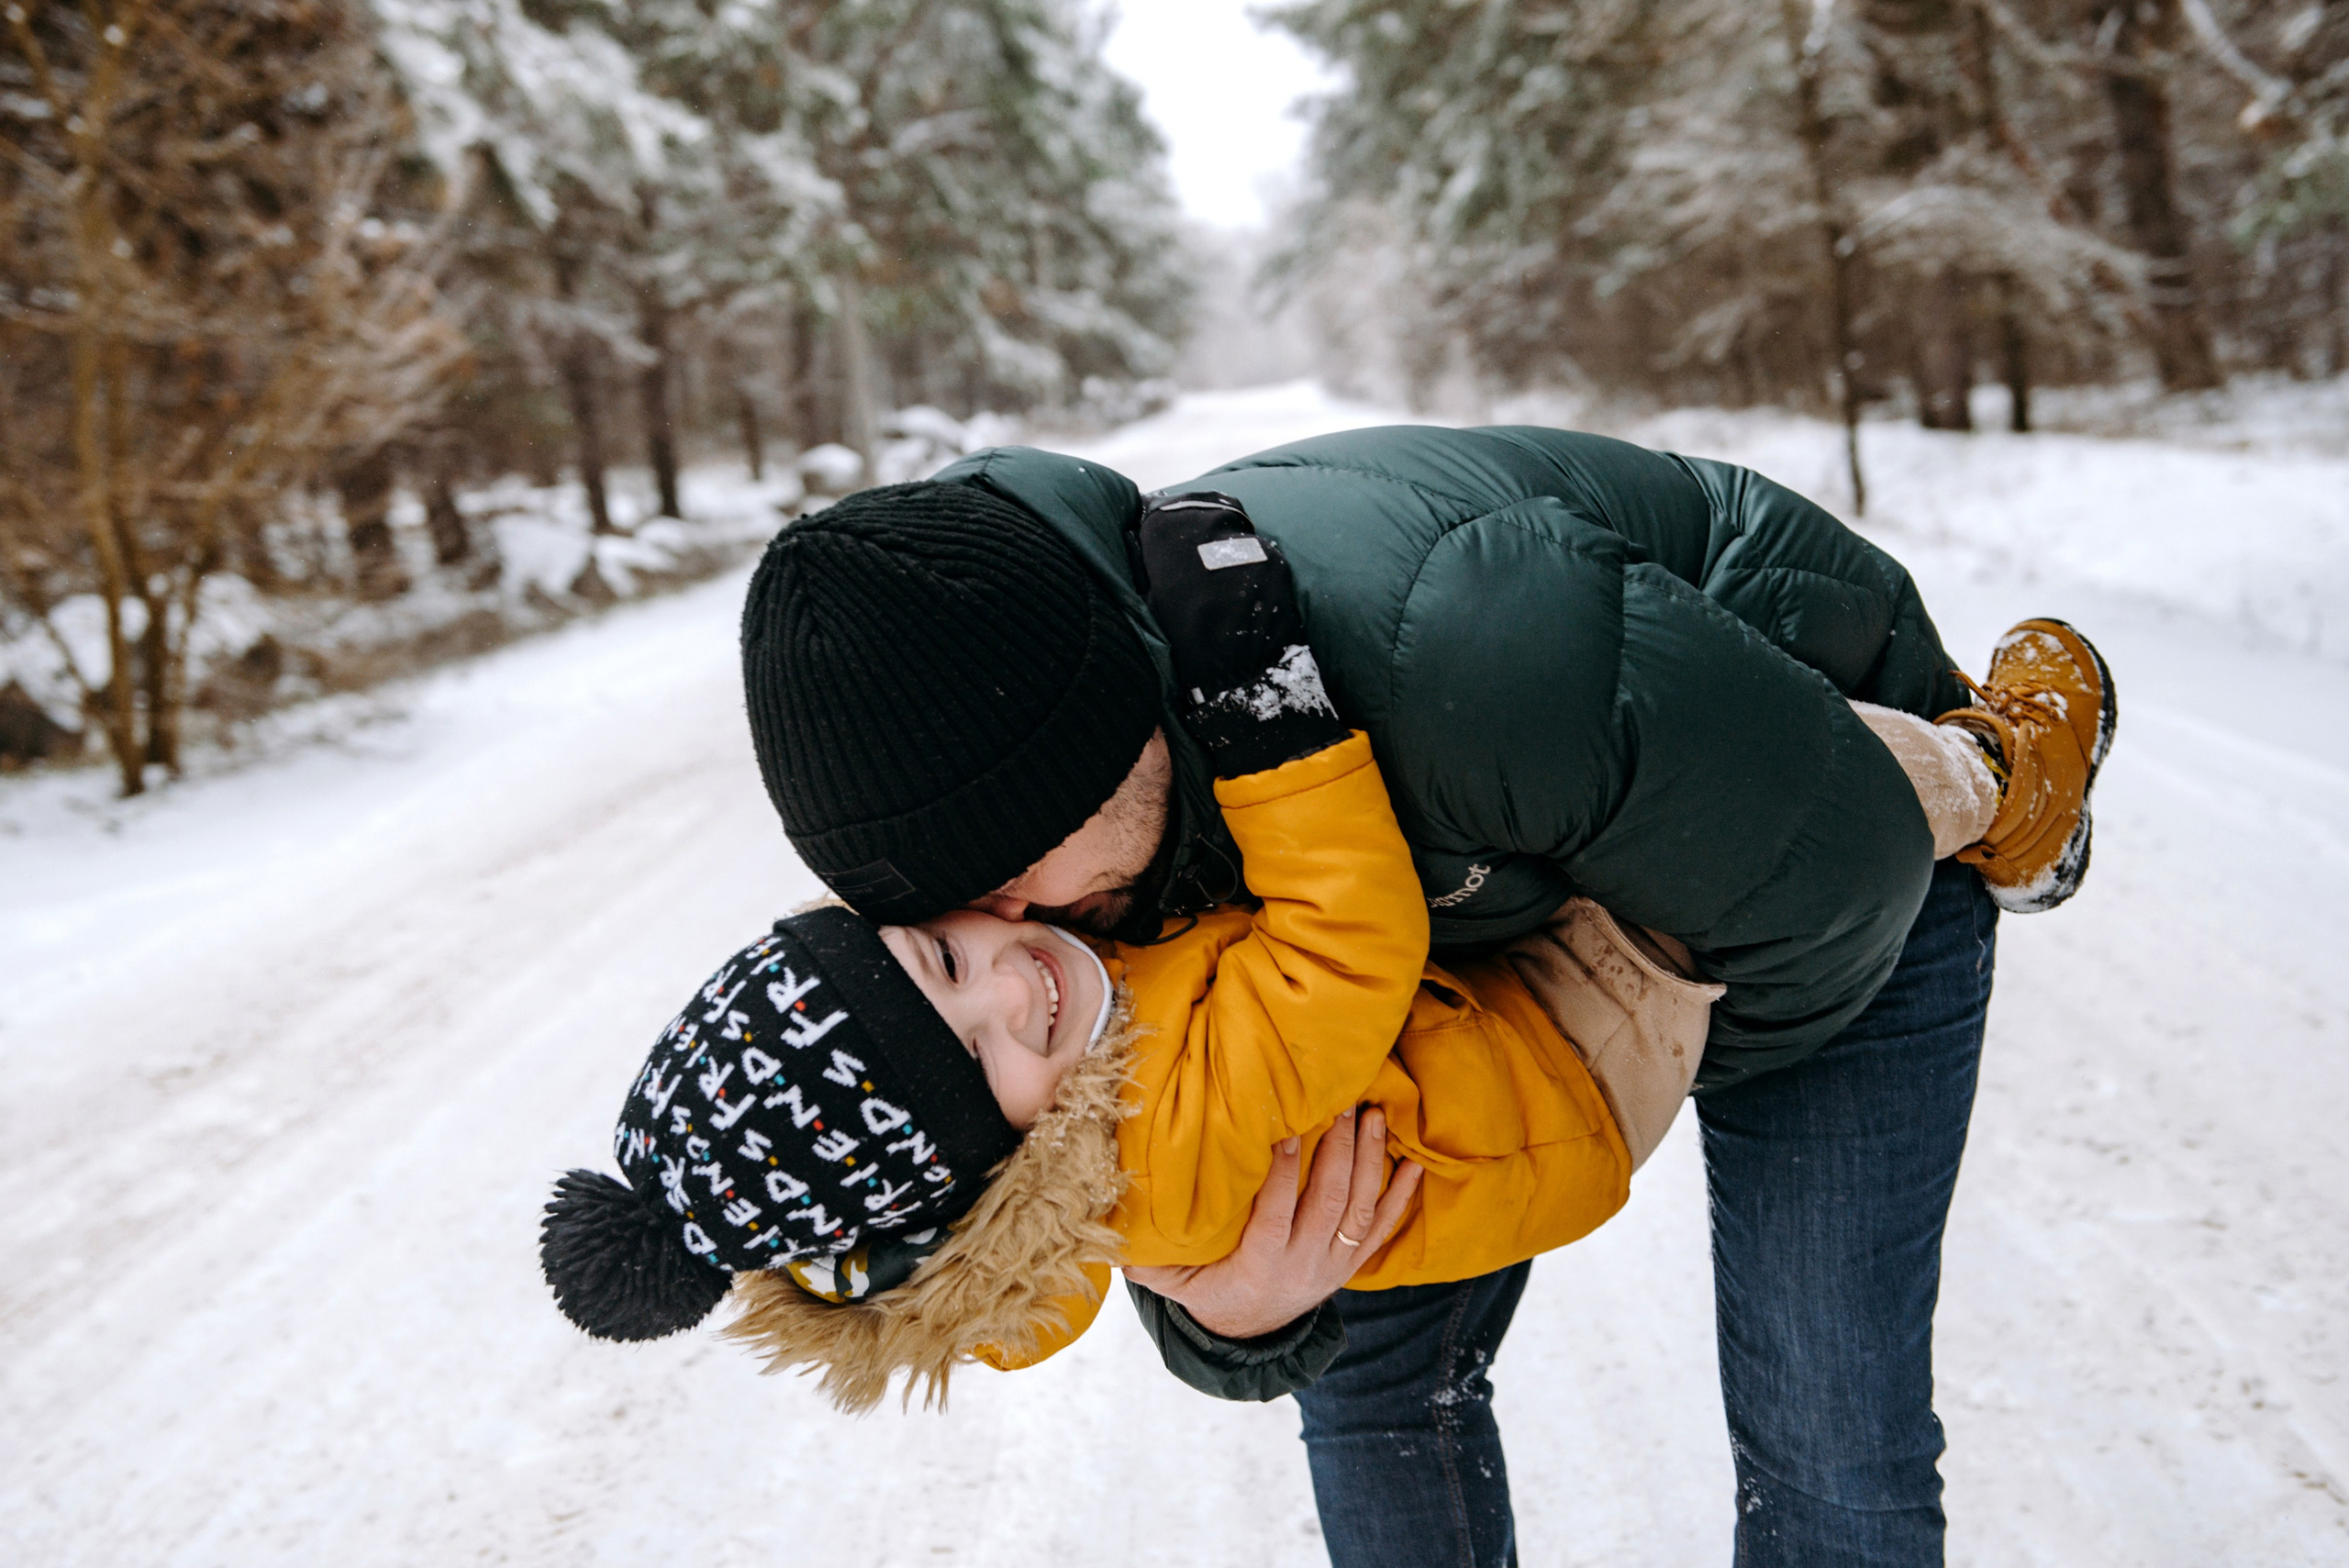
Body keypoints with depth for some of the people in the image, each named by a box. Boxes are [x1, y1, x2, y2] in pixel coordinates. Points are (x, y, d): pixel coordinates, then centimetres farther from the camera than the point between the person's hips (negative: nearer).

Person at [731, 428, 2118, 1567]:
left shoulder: (1458, 652, -46)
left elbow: (1835, 876, -30)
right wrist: (1239, 1318, -36)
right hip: (1521, 875, 5)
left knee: (1825, 1432, -5)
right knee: (1375, 1363, 7)